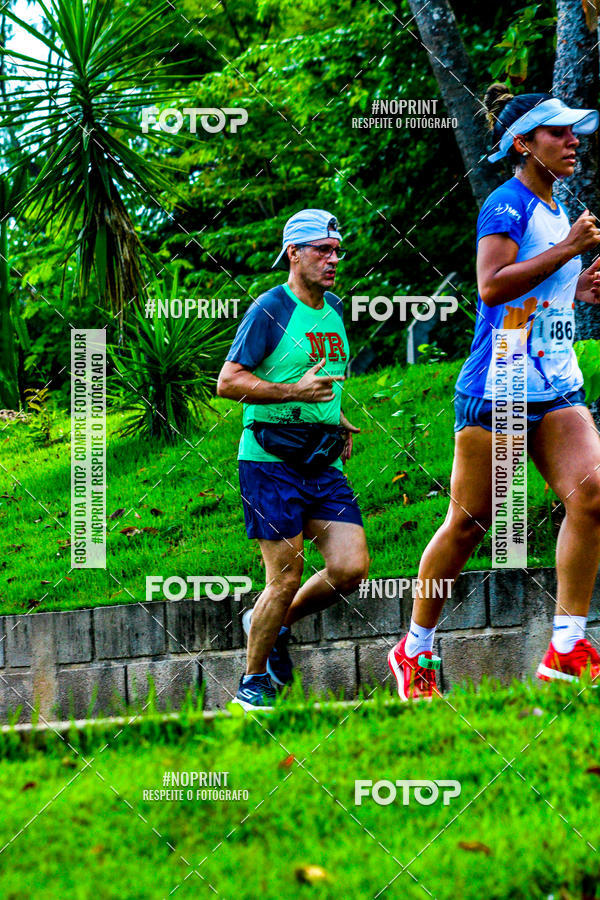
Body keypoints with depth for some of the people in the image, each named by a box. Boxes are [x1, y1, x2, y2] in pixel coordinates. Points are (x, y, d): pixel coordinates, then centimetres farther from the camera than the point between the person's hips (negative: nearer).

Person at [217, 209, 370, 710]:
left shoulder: (334, 310, 15)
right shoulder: (271, 310, -8)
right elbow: (228, 382, -13)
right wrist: (295, 392, -23)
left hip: (324, 463, 7)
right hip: (271, 460, -7)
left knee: (351, 568, -7)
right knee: (286, 578, -8)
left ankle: (274, 625, 19)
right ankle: (253, 684, 9)